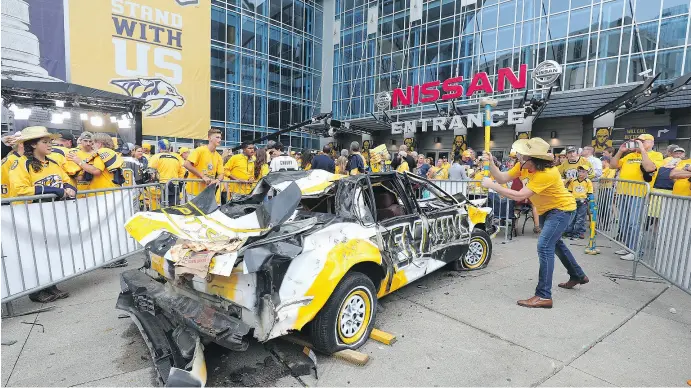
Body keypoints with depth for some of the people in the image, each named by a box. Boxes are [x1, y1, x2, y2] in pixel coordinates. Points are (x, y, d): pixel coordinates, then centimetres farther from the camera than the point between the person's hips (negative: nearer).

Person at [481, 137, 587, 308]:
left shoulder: (547, 174, -36)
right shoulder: (523, 166, -14)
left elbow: (518, 196, -40)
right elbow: (502, 179, -13)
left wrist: (491, 185, -38)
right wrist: (490, 164, -29)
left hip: (561, 209, -9)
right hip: (546, 209, 9)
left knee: (544, 246, -21)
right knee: (554, 243, 24)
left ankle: (544, 296, -16)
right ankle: (578, 275, 48)